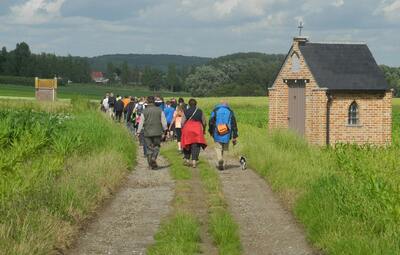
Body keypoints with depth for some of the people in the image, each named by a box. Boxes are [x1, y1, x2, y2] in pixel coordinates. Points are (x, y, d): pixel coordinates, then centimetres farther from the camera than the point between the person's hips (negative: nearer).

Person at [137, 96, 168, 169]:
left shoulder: (144, 111, -3)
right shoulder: (159, 110, -2)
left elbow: (141, 123, 0)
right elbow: (164, 122, 0)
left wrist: (138, 132, 9)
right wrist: (165, 130, 11)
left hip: (148, 133, 0)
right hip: (157, 132, 0)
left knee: (149, 148, 8)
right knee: (156, 146, 11)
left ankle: (151, 164, 7)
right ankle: (154, 158, -14)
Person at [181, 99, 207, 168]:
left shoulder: (186, 111, 3)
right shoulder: (200, 111, 4)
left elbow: (182, 122, -1)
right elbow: (204, 122, 7)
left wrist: (183, 130, 12)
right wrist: (204, 130, 21)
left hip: (187, 129, 1)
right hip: (197, 130, -1)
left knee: (187, 145, 15)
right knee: (196, 146, -1)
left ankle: (187, 159, 19)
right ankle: (194, 161, -9)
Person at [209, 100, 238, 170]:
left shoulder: (215, 110, 5)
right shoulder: (230, 112, 8)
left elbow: (211, 122, 1)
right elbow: (234, 125, 5)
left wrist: (211, 132, 17)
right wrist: (234, 137, 7)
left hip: (217, 134, -1)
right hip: (227, 135, 1)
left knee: (218, 148, 6)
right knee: (225, 149, 13)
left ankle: (220, 159, -20)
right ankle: (223, 164, 13)